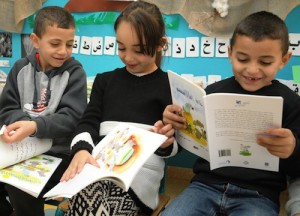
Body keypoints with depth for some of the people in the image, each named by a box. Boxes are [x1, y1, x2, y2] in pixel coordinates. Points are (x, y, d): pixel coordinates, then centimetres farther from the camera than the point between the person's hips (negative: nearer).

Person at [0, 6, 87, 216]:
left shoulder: (74, 72, -5)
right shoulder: (21, 68, 5)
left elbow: (71, 117, -14)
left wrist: (35, 126, -30)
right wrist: (24, 123, -19)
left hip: (59, 152, -3)